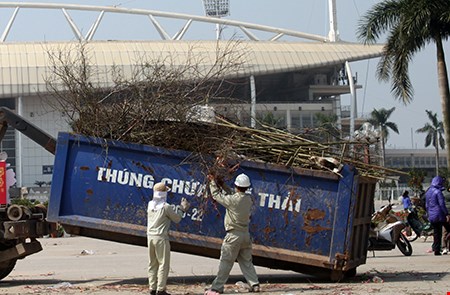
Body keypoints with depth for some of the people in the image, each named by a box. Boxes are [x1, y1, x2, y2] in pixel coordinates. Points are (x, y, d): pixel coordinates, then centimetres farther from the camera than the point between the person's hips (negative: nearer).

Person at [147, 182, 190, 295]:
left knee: (152, 264, 13)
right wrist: (182, 209, 13)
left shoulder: (150, 205, 7)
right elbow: (177, 219, -1)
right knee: (164, 264, -1)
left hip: (150, 237, 7)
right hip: (161, 237, -7)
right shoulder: (166, 207, -13)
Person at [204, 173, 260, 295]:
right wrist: (219, 184, 18)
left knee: (225, 263, -3)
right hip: (245, 234, 6)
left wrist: (212, 182, 9)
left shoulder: (233, 200, -19)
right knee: (246, 262, 15)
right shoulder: (248, 199, 1)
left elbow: (217, 195, -5)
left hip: (233, 235, -6)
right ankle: (254, 285, 13)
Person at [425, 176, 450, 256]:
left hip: (432, 217, 7)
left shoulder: (428, 192, 14)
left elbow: (427, 206, 20)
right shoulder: (438, 192, -11)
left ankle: (436, 250, 5)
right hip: (440, 215, -7)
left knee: (436, 233, 9)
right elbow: (442, 204, -16)